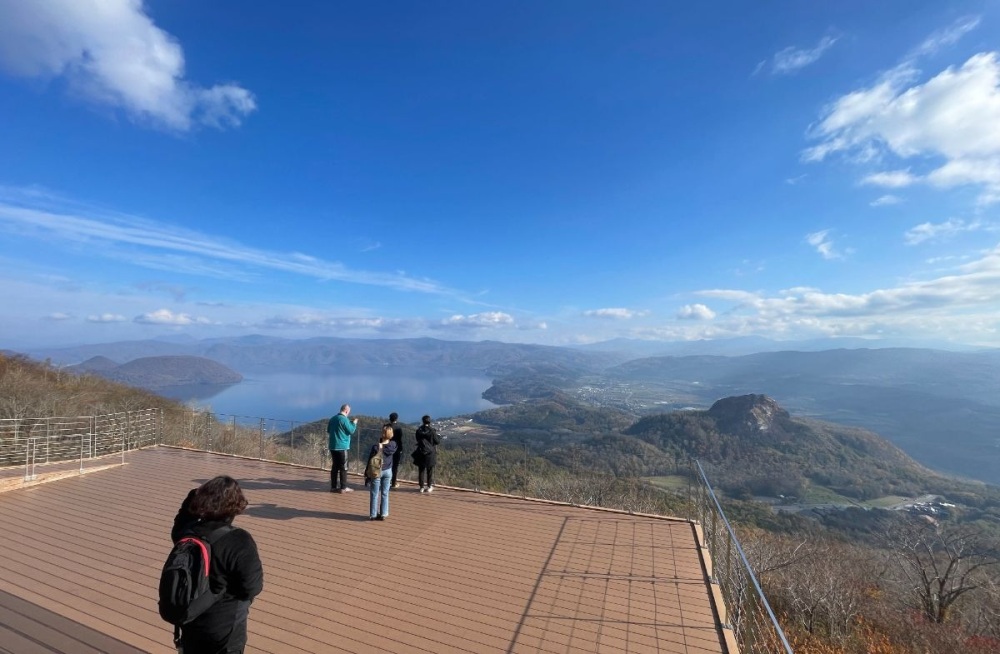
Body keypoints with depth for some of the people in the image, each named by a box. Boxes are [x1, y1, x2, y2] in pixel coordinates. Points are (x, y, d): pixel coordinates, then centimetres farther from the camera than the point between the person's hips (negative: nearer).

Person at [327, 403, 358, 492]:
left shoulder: (332, 418, 9)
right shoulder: (344, 419, -14)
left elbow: (328, 431, 21)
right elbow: (351, 431, -11)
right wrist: (354, 423, 3)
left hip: (333, 446, 7)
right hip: (342, 447, -7)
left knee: (334, 466, 12)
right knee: (343, 467, -1)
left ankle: (333, 487, 15)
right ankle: (343, 487, 2)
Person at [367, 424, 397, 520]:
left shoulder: (376, 446, -18)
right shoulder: (393, 445, -11)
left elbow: (370, 461, -11)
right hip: (388, 471, 3)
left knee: (375, 494, 10)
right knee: (385, 494, 12)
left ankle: (373, 514, 16)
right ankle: (383, 514, 16)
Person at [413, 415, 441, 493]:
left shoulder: (419, 430, -6)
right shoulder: (432, 431, -16)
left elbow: (418, 440, 10)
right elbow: (437, 441, -9)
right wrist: (439, 436, 10)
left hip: (421, 453, 2)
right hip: (430, 453, -2)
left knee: (421, 470, 13)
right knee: (430, 471, 11)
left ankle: (422, 487, 17)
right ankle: (430, 487, 15)